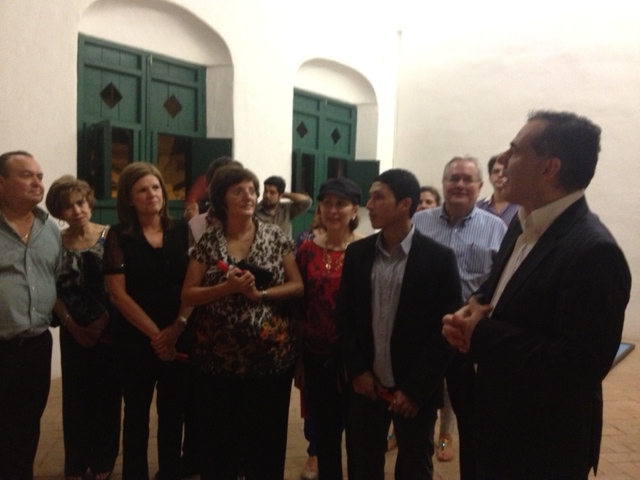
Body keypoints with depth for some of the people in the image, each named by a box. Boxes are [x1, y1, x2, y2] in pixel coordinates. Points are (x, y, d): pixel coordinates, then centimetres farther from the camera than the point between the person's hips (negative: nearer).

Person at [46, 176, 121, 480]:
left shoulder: (110, 237, -6)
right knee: (76, 397, 10)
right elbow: (52, 291, 1)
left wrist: (105, 319, -12)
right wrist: (72, 325, -5)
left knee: (107, 395, 6)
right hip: (74, 332, 1)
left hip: (108, 329, -1)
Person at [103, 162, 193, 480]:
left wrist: (177, 327, -11)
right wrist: (154, 333, -11)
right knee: (137, 412, 11)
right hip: (135, 338, -2)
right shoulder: (119, 236, -3)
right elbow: (118, 293, -8)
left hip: (179, 338, 2)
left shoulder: (181, 230, 2)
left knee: (173, 411, 12)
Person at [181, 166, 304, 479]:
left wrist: (260, 294, -17)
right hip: (218, 358, 1)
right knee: (219, 436, 13)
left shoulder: (275, 237, -1)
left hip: (270, 356, 0)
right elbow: (187, 295, -3)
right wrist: (227, 287, -19)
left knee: (265, 435, 12)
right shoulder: (208, 242, 0)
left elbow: (297, 286, -2)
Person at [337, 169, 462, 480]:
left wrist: (415, 389, -12)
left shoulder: (438, 258, -11)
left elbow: (446, 329, -11)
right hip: (365, 385, 3)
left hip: (415, 392, -3)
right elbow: (344, 315, 6)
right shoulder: (357, 253, 1)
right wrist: (356, 371, -3)